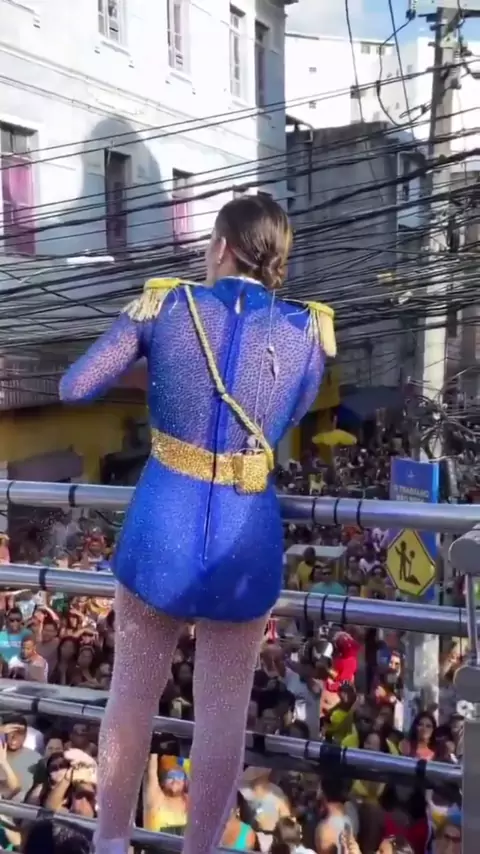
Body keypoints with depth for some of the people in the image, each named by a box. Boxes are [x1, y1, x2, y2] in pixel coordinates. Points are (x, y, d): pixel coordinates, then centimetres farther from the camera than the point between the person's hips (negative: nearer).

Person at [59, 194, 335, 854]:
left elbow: (75, 388, 2)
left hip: (162, 527, 0)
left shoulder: (165, 304, -5)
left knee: (133, 692, 18)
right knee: (223, 711, 14)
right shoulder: (308, 331, -3)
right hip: (245, 542, 0)